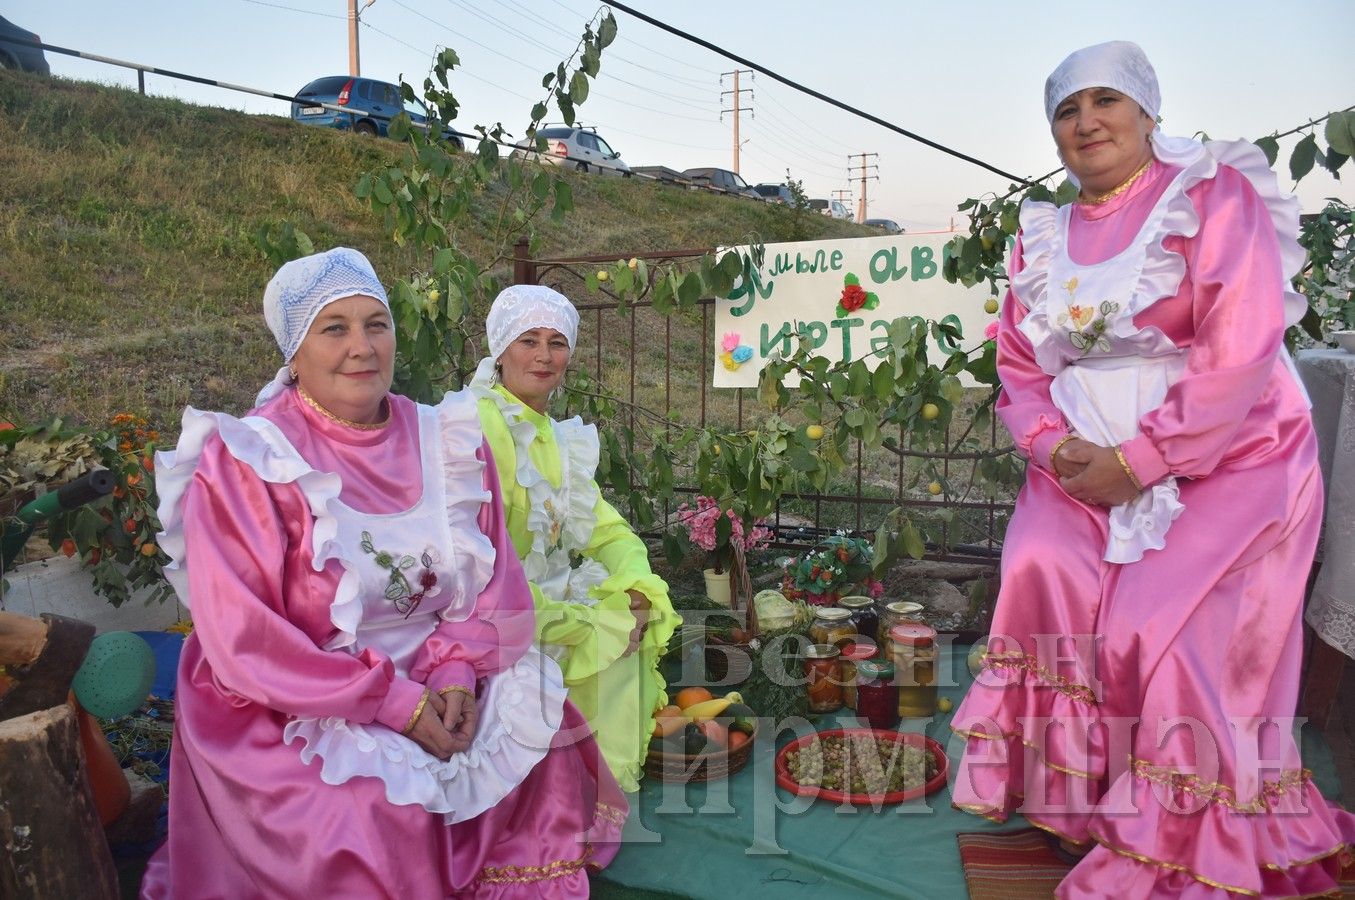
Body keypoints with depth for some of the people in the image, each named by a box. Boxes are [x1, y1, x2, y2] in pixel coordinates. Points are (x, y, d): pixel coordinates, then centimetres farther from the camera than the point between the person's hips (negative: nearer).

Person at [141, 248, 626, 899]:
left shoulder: (445, 442, 1)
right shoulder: (245, 463, -12)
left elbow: (490, 581, 4)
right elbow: (244, 640, -16)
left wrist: (456, 673, -14)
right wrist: (397, 701, -20)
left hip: (432, 687, 5)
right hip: (288, 714, -4)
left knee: (549, 753, -9)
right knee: (382, 825, -26)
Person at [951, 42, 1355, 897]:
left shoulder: (1214, 196, -7)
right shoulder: (1044, 237, 10)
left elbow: (1240, 352, -17)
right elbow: (1020, 366, 9)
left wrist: (1138, 462, -21)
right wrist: (1053, 447, -11)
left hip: (1225, 465, -4)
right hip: (1090, 467, 5)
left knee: (1162, 634, -17)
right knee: (1042, 572, -20)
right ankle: (1072, 793, -1)